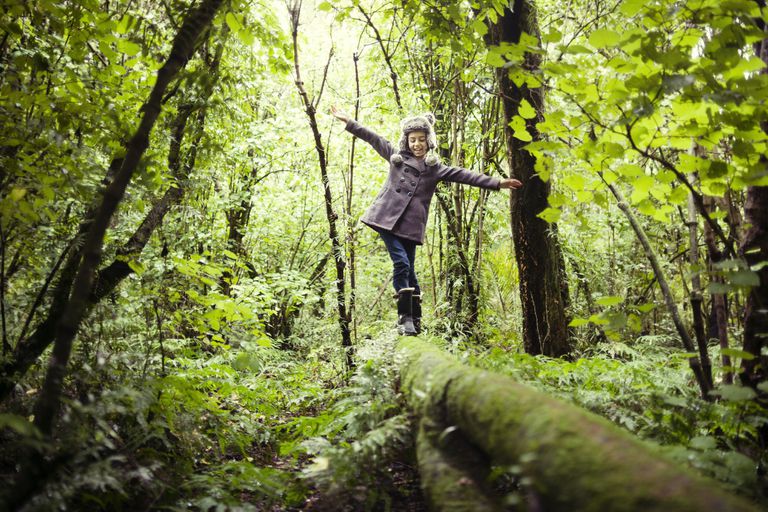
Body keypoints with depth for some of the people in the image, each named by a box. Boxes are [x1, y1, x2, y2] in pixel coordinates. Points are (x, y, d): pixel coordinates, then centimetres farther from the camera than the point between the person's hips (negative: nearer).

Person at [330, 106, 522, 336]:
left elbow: (465, 175, 5)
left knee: (408, 269, 0)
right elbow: (372, 138, 19)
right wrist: (348, 121, 20)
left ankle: (415, 319, 12)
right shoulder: (396, 156, 14)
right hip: (387, 218, 0)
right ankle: (405, 317, -9)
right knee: (401, 263, -13)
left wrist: (497, 183, 0)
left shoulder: (435, 167, 11)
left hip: (410, 225, 0)